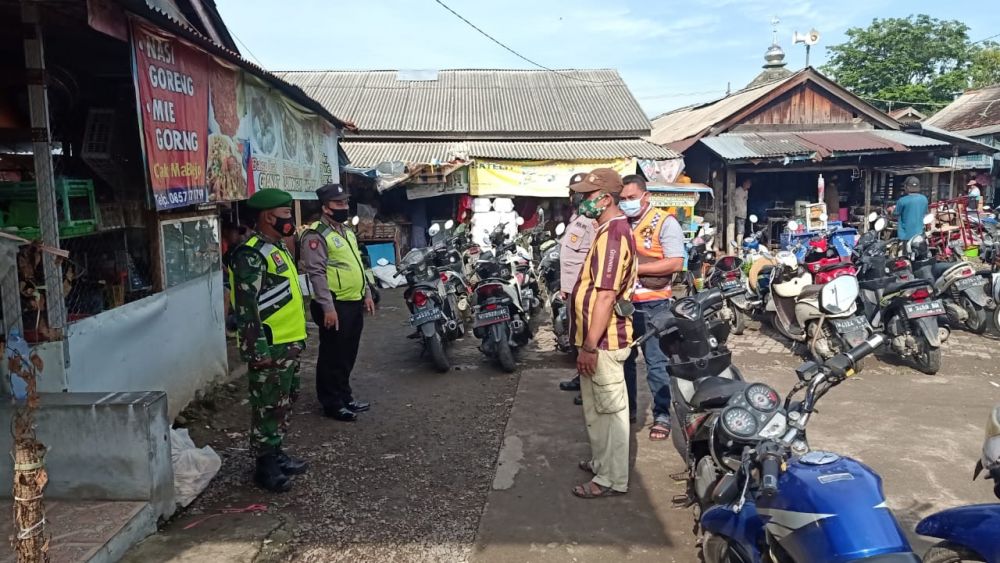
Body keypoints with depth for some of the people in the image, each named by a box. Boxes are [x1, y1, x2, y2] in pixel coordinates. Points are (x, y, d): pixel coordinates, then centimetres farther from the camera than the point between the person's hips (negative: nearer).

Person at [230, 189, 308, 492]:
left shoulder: (278, 248, 15)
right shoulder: (252, 254, -17)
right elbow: (246, 306, -22)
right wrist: (258, 349, -24)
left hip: (289, 343, 10)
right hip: (270, 347, -10)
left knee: (284, 403, 18)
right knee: (268, 407, 0)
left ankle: (277, 453, 31)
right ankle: (265, 466, 10)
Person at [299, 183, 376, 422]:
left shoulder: (347, 232, 16)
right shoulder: (316, 235, -14)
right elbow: (316, 274, -20)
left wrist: (367, 294, 19)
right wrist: (328, 307, -23)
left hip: (355, 303, 9)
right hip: (335, 306, -9)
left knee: (348, 355, 17)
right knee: (333, 356, 2)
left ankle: (345, 396, 29)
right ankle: (332, 403, 12)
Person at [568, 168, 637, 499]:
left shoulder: (611, 235, -20)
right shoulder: (614, 229, 14)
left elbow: (605, 295, -25)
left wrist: (590, 346, -24)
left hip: (603, 342, -10)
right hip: (600, 338, 10)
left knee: (610, 409, 1)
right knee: (596, 408, 21)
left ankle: (613, 479, 13)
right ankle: (602, 461, 36)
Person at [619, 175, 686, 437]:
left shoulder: (665, 222, -7)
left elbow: (675, 263, -16)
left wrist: (637, 268, -19)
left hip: (652, 304, -6)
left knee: (656, 362, 0)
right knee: (623, 358, 15)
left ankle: (662, 415, 10)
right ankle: (627, 408, 29)